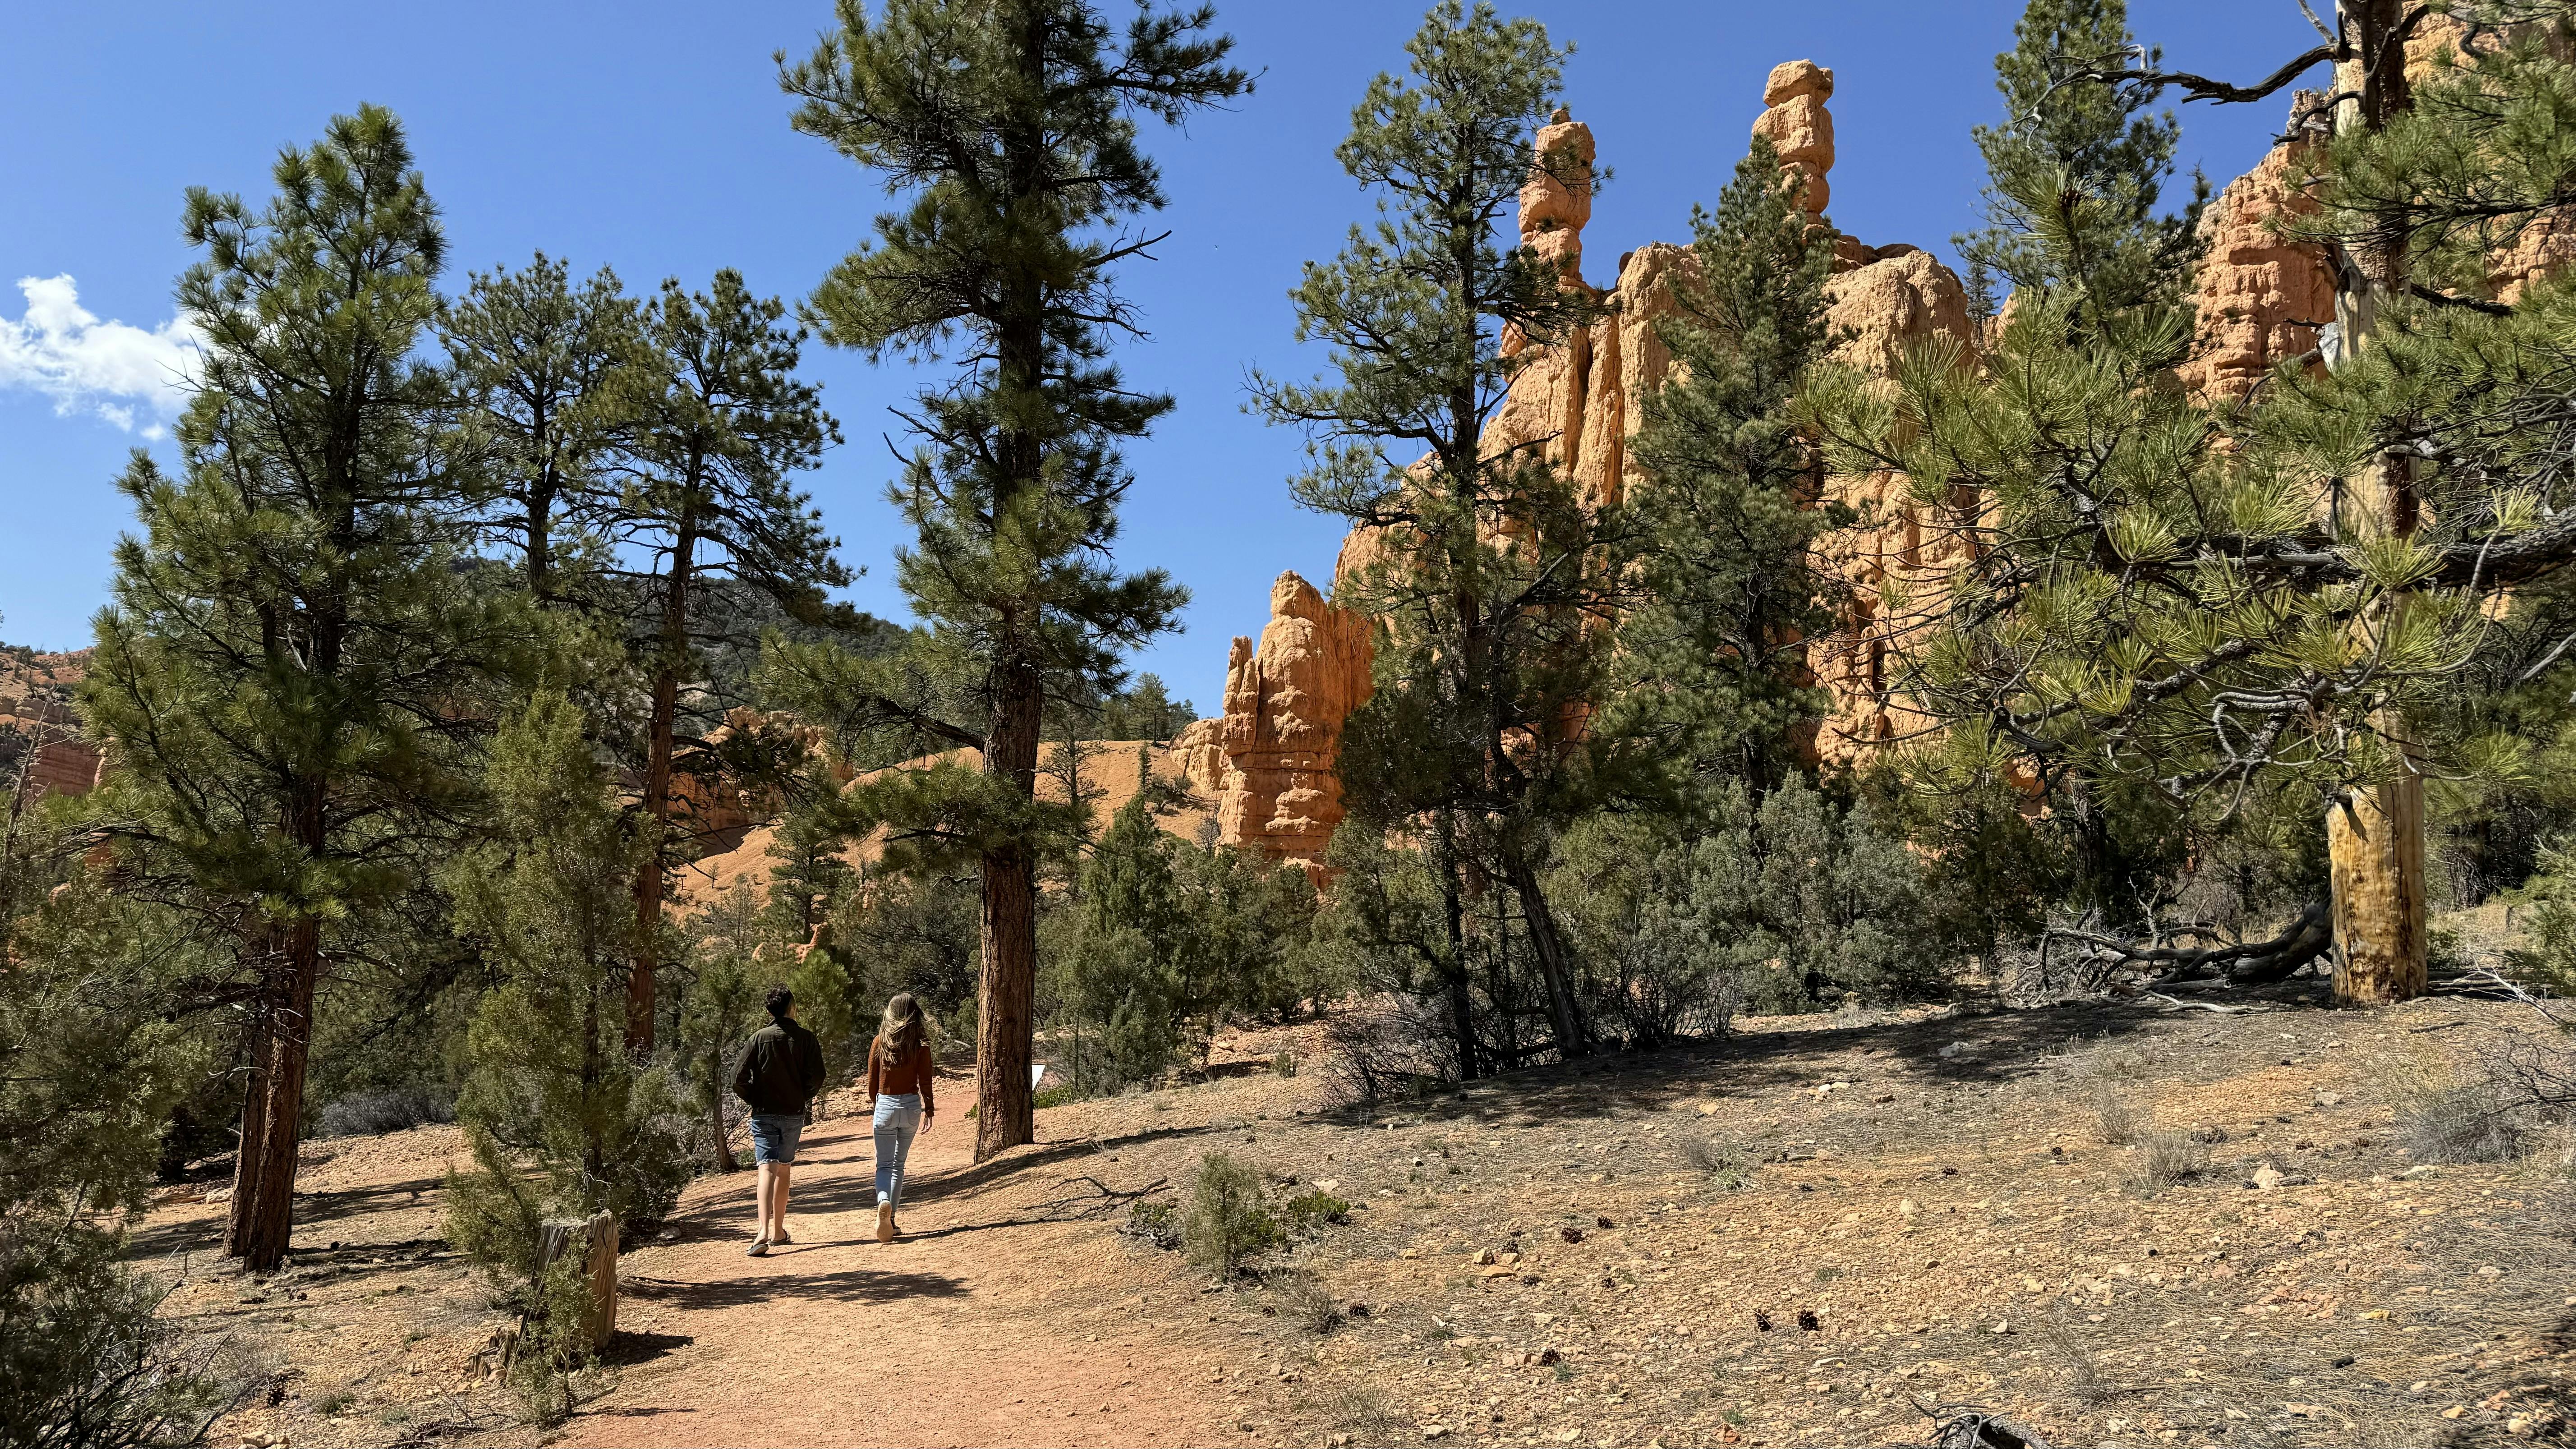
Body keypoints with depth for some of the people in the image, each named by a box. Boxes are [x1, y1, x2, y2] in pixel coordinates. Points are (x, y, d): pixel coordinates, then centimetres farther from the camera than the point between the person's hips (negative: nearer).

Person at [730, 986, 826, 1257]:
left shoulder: (759, 1038, -5)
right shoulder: (806, 1038, -5)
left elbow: (739, 1077, -8)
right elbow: (817, 1077, -9)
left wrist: (754, 1099, 9)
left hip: (764, 1114, -1)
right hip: (794, 1113, 1)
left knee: (767, 1169, -8)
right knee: (783, 1170, 16)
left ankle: (764, 1232, -25)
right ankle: (778, 1231, 25)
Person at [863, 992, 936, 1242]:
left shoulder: (880, 1041, -3)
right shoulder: (920, 1044, -5)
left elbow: (872, 1079, 4)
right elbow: (925, 1079, -3)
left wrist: (874, 1101, 21)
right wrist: (929, 1109, 7)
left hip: (885, 1105, -1)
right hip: (912, 1105, 1)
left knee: (884, 1164, 6)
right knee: (899, 1163, 15)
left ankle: (883, 1202, -23)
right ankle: (890, 1218, 13)